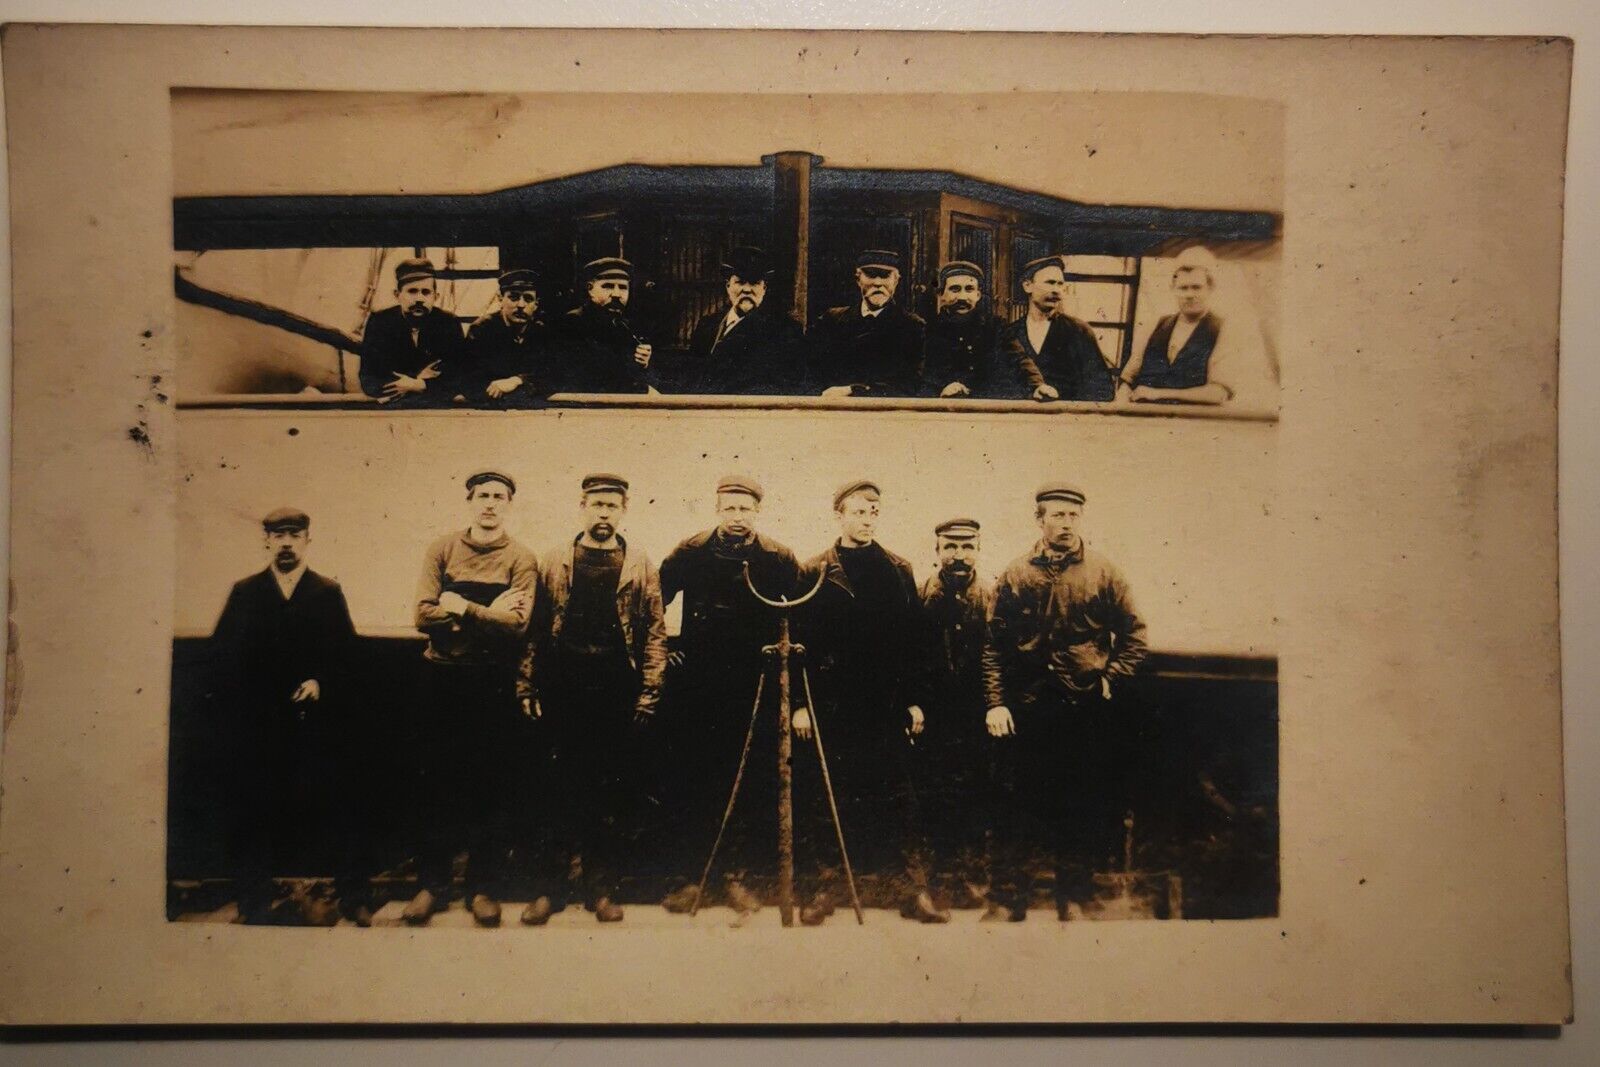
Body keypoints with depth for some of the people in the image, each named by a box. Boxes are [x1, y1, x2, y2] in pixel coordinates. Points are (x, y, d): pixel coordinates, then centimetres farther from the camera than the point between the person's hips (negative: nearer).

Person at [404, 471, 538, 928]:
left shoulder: (521, 559, -4)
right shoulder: (441, 550, 1)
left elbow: (516, 626, -17)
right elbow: (424, 617, -10)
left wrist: (460, 606, -14)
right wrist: (487, 615, -15)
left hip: (494, 684, -1)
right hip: (442, 680, 2)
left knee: (493, 786, 6)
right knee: (436, 782, 9)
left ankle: (484, 886, 19)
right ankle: (431, 883, 22)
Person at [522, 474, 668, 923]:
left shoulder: (640, 566, 6)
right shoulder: (554, 562, 7)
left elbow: (655, 632, 3)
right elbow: (535, 627, 4)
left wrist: (648, 692, -4)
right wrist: (527, 686, -3)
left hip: (618, 693, 0)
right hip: (564, 688, 0)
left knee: (615, 793, 4)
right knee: (561, 789, 7)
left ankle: (603, 887, 15)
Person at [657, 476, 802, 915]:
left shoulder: (780, 561, -1)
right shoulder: (690, 553, 1)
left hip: (755, 693, -1)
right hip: (695, 690, 1)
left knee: (750, 787, 2)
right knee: (693, 783, 6)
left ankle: (738, 876, 14)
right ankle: (693, 875, 16)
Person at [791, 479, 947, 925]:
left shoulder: (899, 571, 10)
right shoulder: (815, 574, 4)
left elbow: (914, 640, 9)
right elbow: (801, 641, 0)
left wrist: (916, 700, 3)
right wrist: (801, 703, -6)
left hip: (888, 704, 1)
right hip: (832, 704, -1)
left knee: (897, 795, 3)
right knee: (828, 796, 5)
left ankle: (912, 888, 10)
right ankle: (825, 885, 17)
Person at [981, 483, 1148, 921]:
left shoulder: (1104, 573, 2)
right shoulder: (1015, 576, 2)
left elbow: (1135, 637, 7)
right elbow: (993, 644, 1)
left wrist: (1109, 679, -4)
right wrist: (995, 703, -6)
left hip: (1087, 710, 0)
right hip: (1026, 710, 0)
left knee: (1082, 807, 9)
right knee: (1017, 803, 5)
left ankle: (1074, 899, 23)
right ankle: (1008, 898, 17)